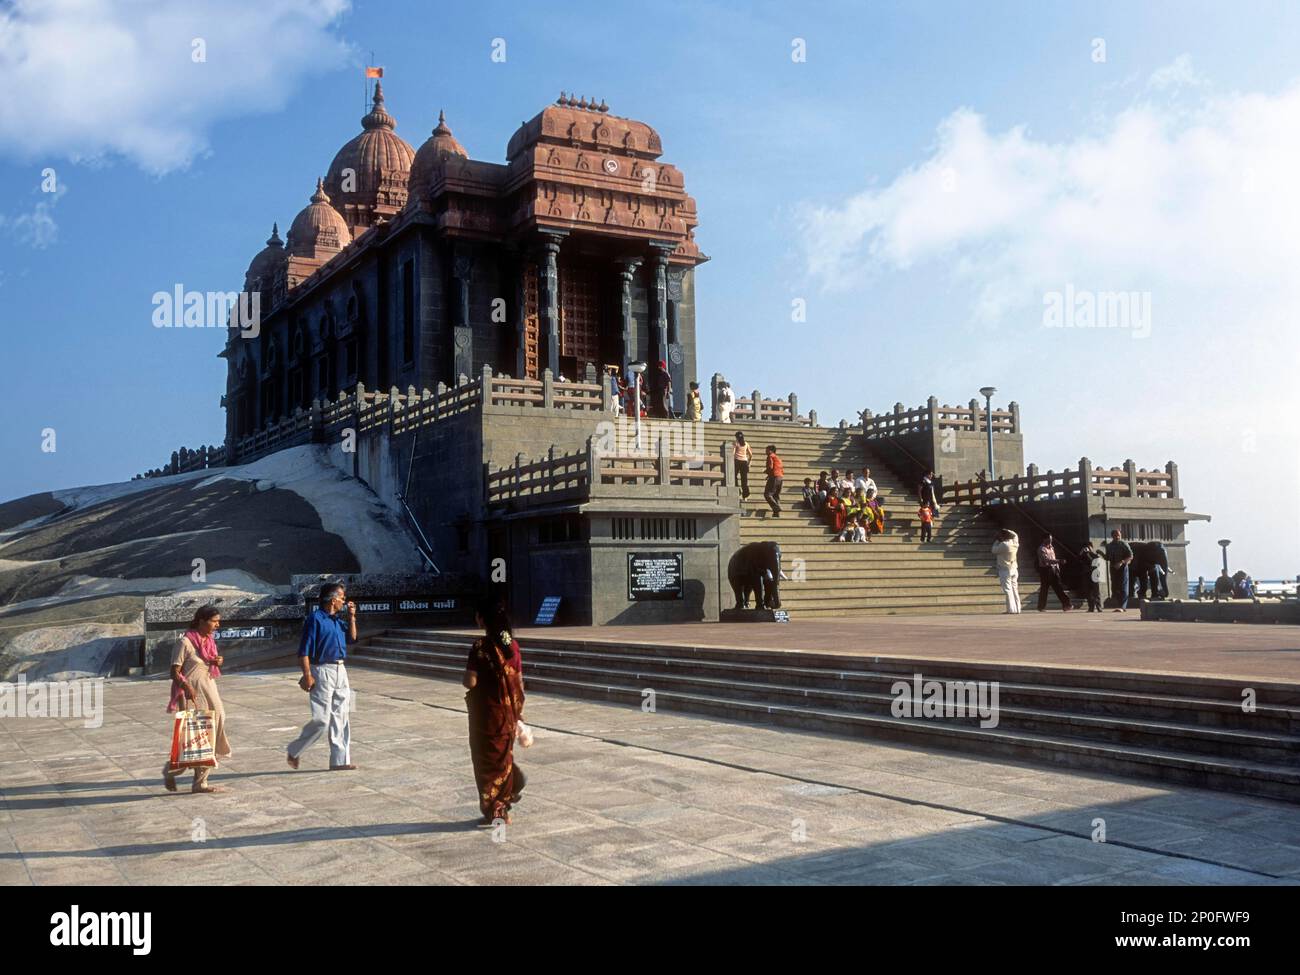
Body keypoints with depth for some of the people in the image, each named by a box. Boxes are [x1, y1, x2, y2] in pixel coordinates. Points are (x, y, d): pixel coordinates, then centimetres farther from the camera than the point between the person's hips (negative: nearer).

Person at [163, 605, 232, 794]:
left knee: (209, 736, 5)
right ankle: (170, 771, 20)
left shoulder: (210, 641, 11)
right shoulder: (185, 642, -11)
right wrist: (186, 686, -30)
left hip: (210, 692, 7)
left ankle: (201, 782, 11)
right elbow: (175, 672, -13)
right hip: (192, 694, -7)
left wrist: (218, 662, 0)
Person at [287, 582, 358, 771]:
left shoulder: (337, 620, 12)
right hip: (322, 672, -8)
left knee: (341, 718, 8)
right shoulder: (315, 619, -12)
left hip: (340, 671, 8)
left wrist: (352, 617, 12)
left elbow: (352, 638, 23)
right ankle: (294, 751, 13)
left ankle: (340, 760, 12)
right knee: (321, 720, -7)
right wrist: (307, 675, -20)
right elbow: (304, 650, -14)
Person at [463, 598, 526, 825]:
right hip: (509, 711, 5)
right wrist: (519, 709, 14)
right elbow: (519, 681, 5)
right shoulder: (512, 644, 0)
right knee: (504, 755, 19)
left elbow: (470, 682, -20)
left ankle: (494, 811, 13)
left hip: (486, 711, -5)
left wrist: (463, 678, 4)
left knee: (487, 759, 8)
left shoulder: (481, 646, -17)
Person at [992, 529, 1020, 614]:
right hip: (1014, 569, 8)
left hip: (1005, 570, -7)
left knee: (1008, 590, -7)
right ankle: (1017, 609, 13)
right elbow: (1015, 535, 25)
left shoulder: (1004, 545, -18)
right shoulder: (1015, 543, 4)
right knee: (1014, 590, 12)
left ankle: (1011, 609, -12)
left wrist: (997, 541, 3)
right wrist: (1006, 531, 15)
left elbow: (994, 551, -6)